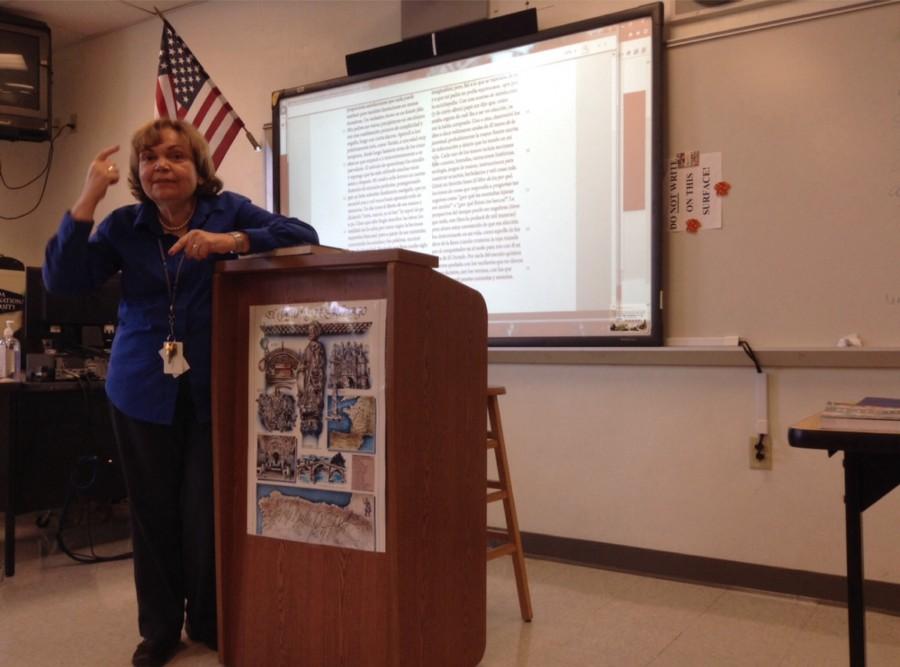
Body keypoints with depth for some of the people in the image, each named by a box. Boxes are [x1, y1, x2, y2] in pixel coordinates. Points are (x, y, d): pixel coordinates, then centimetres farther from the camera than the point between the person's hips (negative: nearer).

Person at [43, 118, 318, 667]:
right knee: (153, 511, 8)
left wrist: (229, 241, -24)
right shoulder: (125, 225, 6)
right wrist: (87, 200, -12)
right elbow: (63, 280, -3)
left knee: (208, 510, 2)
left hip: (214, 388, -2)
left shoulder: (228, 210, 0)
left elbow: (302, 236, -11)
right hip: (144, 390, 2)